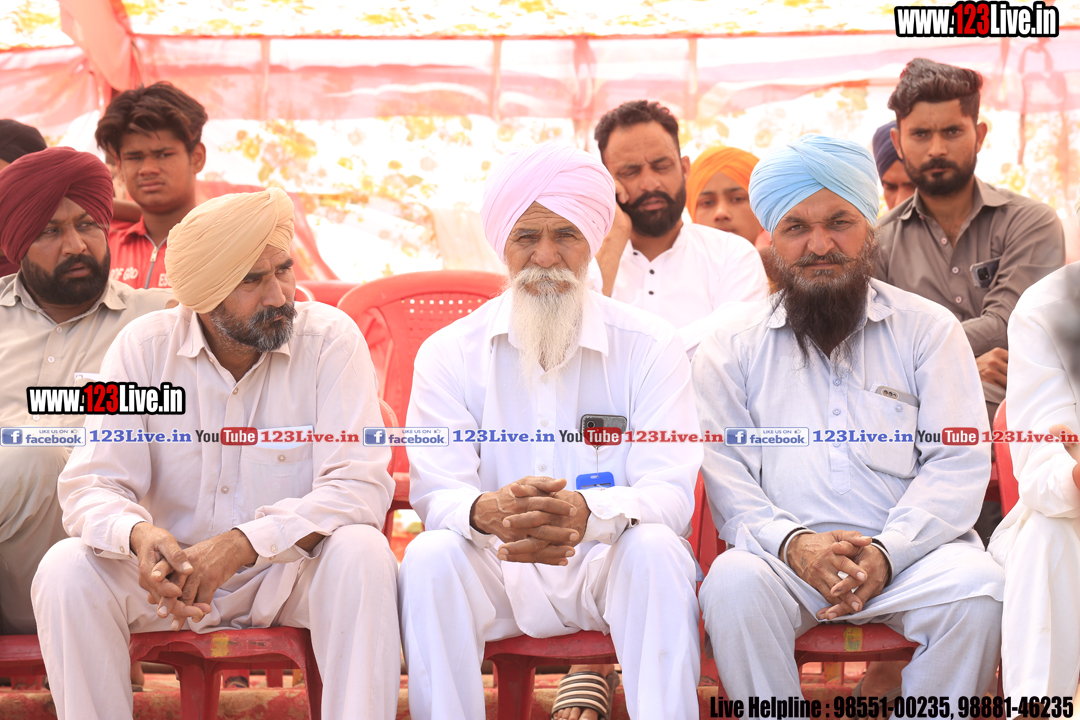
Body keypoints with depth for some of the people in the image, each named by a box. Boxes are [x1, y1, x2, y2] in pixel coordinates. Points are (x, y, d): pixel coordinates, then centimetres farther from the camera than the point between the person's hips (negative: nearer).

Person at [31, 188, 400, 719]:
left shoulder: (330, 339, -11)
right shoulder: (144, 347, -5)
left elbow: (360, 485, -20)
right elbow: (92, 484, -9)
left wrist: (241, 545, -33)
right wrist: (139, 535, -34)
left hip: (293, 569, -1)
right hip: (174, 571, 2)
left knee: (361, 553, -31)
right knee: (65, 570, -23)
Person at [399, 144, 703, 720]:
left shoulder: (650, 347, -1)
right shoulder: (450, 353, 3)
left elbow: (670, 494, -12)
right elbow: (435, 492, -6)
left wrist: (588, 513, -35)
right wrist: (488, 512, -33)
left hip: (610, 565, -1)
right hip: (496, 571, 1)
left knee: (657, 549, -31)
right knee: (429, 557, -27)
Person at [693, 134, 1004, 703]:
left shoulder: (929, 328, 11)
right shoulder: (734, 343, 13)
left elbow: (959, 462, 2)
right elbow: (722, 466, 3)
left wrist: (887, 551, -14)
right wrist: (791, 542, -16)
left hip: (910, 549, 1)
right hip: (782, 550, 0)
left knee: (976, 589, -29)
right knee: (735, 586, -31)